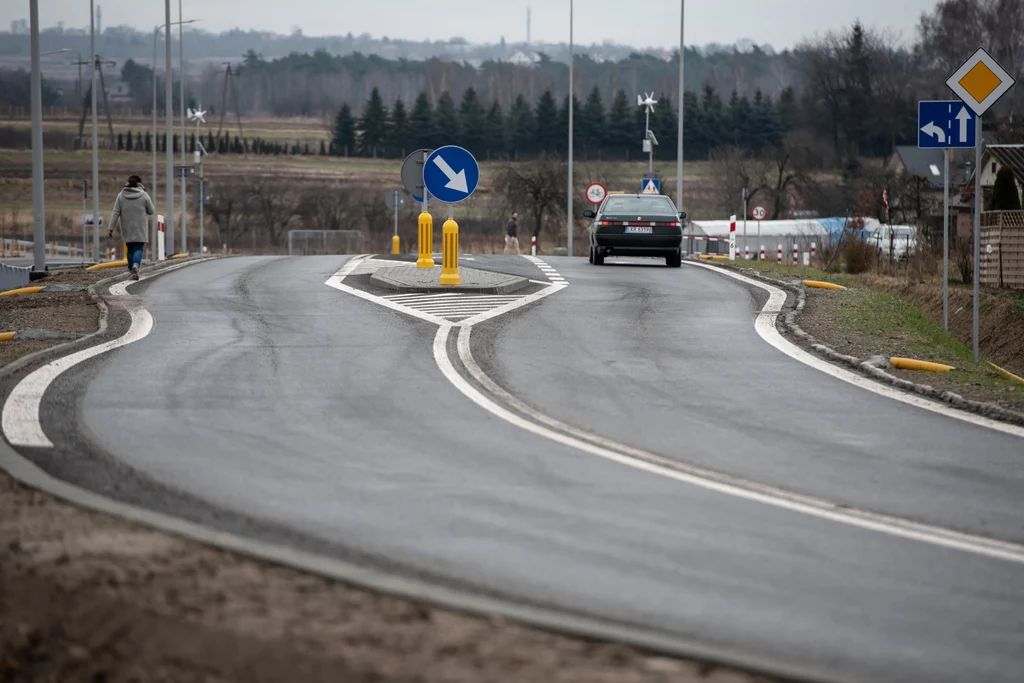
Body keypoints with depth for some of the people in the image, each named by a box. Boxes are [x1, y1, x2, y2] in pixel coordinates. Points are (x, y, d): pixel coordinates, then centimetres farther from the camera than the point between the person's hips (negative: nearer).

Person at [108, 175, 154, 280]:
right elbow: (151, 211, 0)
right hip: (140, 228, -2)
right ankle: (135, 265, -29)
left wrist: (111, 229, -5)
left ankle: (132, 271, 15)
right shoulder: (144, 195, -6)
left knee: (130, 249, 16)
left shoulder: (121, 196, 0)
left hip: (127, 229, 2)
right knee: (138, 249, -3)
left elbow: (115, 213, -5)